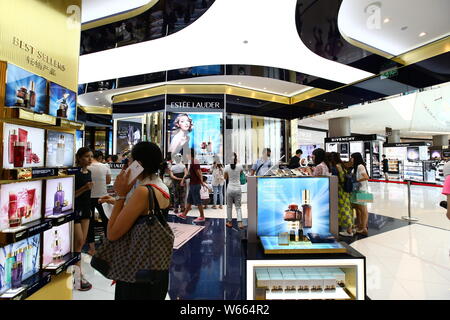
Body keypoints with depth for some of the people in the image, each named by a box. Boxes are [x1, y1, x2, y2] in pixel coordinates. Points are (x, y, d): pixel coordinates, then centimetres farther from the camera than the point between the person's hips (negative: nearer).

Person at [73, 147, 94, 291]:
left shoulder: (88, 172, 8)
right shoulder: (74, 173, -15)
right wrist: (84, 188, -28)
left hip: (85, 209, 7)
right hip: (75, 209, -7)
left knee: (81, 242, 12)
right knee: (78, 241, -2)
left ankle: (73, 270, 26)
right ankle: (78, 276, 9)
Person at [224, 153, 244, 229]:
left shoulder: (227, 167, -7)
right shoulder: (239, 166, -6)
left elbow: (225, 178, 4)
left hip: (230, 189, -1)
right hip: (238, 189, 1)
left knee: (229, 206, 14)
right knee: (238, 207, 9)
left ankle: (229, 222, 23)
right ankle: (240, 222, -3)